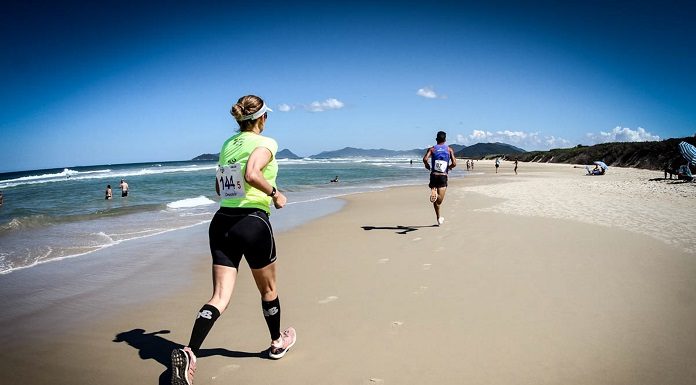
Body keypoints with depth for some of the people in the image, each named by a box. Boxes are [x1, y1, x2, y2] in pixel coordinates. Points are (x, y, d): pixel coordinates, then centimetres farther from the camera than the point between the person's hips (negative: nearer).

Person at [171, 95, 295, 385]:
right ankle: (278, 343, 37)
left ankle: (189, 353, -15)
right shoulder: (265, 143, -6)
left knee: (220, 297, 3)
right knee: (268, 289, 17)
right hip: (253, 222, -5)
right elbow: (251, 174, -26)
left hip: (222, 222, 6)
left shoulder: (228, 144, 14)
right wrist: (275, 193, -11)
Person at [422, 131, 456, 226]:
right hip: (443, 176, -1)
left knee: (436, 200, 15)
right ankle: (436, 195, -42)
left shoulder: (432, 149, 4)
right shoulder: (449, 149, 6)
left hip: (434, 176, 1)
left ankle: (439, 218, 13)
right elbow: (454, 164, -3)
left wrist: (427, 166, 5)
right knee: (440, 199, -10)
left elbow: (425, 159, -15)